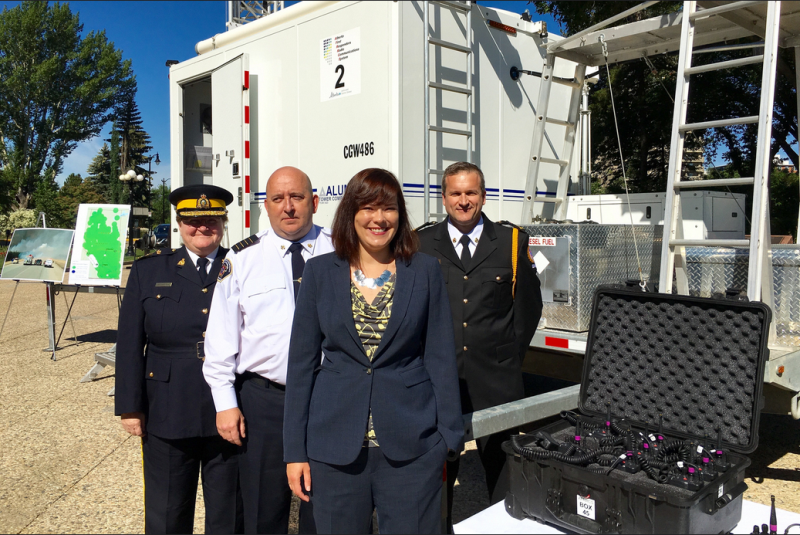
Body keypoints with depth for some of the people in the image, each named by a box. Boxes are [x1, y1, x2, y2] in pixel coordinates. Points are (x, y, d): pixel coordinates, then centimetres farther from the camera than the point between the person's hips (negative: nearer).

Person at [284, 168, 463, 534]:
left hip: (413, 447, 0)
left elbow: (441, 358, 2)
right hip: (335, 446, 1)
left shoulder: (425, 271, 2)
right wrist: (295, 449, 1)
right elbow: (301, 362, 3)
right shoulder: (320, 273, 3)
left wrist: (449, 439, 0)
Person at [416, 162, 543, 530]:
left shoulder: (512, 243, 6)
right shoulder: (420, 245, 5)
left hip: (495, 380, 0)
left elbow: (529, 305, 10)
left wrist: (510, 355, 6)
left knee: (502, 469, 8)